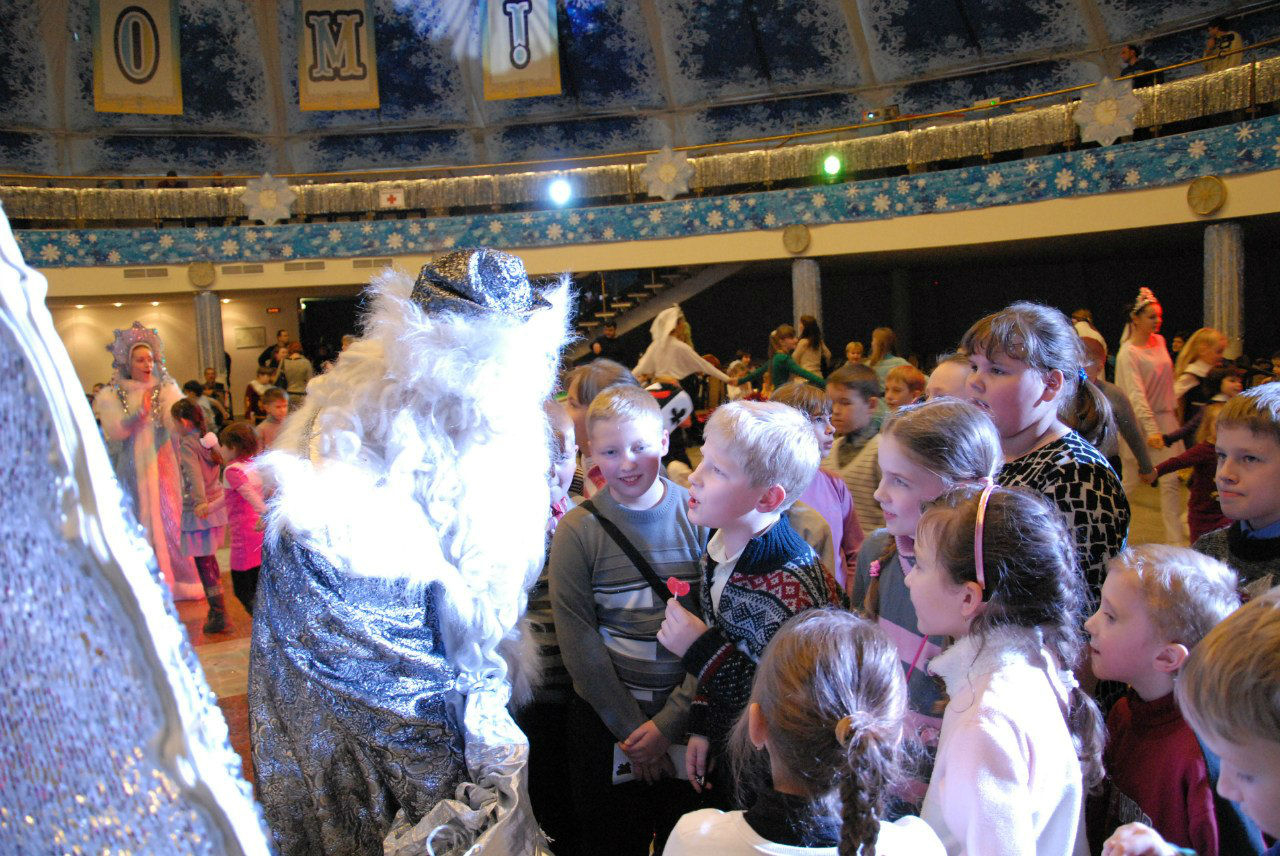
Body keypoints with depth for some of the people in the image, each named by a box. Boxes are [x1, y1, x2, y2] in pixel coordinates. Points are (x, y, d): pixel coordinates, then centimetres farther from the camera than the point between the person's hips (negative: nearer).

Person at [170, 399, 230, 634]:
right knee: (209, 559, 21)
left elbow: (195, 474, -31)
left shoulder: (187, 444, -15)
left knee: (204, 563, -2)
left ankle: (219, 617, -2)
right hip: (217, 505, 8)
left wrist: (200, 502, -43)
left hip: (198, 511, -8)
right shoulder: (209, 439, 7)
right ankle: (217, 608, 30)